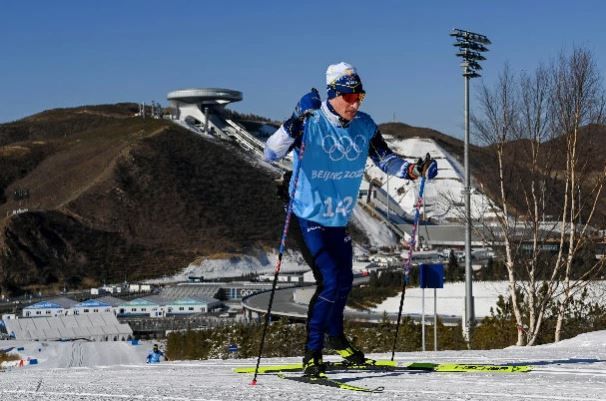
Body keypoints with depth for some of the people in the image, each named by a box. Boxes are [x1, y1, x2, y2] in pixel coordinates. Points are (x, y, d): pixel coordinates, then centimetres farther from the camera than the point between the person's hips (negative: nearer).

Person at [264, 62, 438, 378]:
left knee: (344, 281, 20)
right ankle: (312, 352, -4)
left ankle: (336, 337, 45)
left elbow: (384, 159, 9)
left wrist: (414, 170, -9)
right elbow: (271, 154, -29)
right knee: (331, 282, -17)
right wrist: (297, 120, -42)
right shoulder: (311, 124, -21)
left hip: (340, 220, 7)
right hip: (309, 218, -7)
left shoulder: (364, 126, -4)